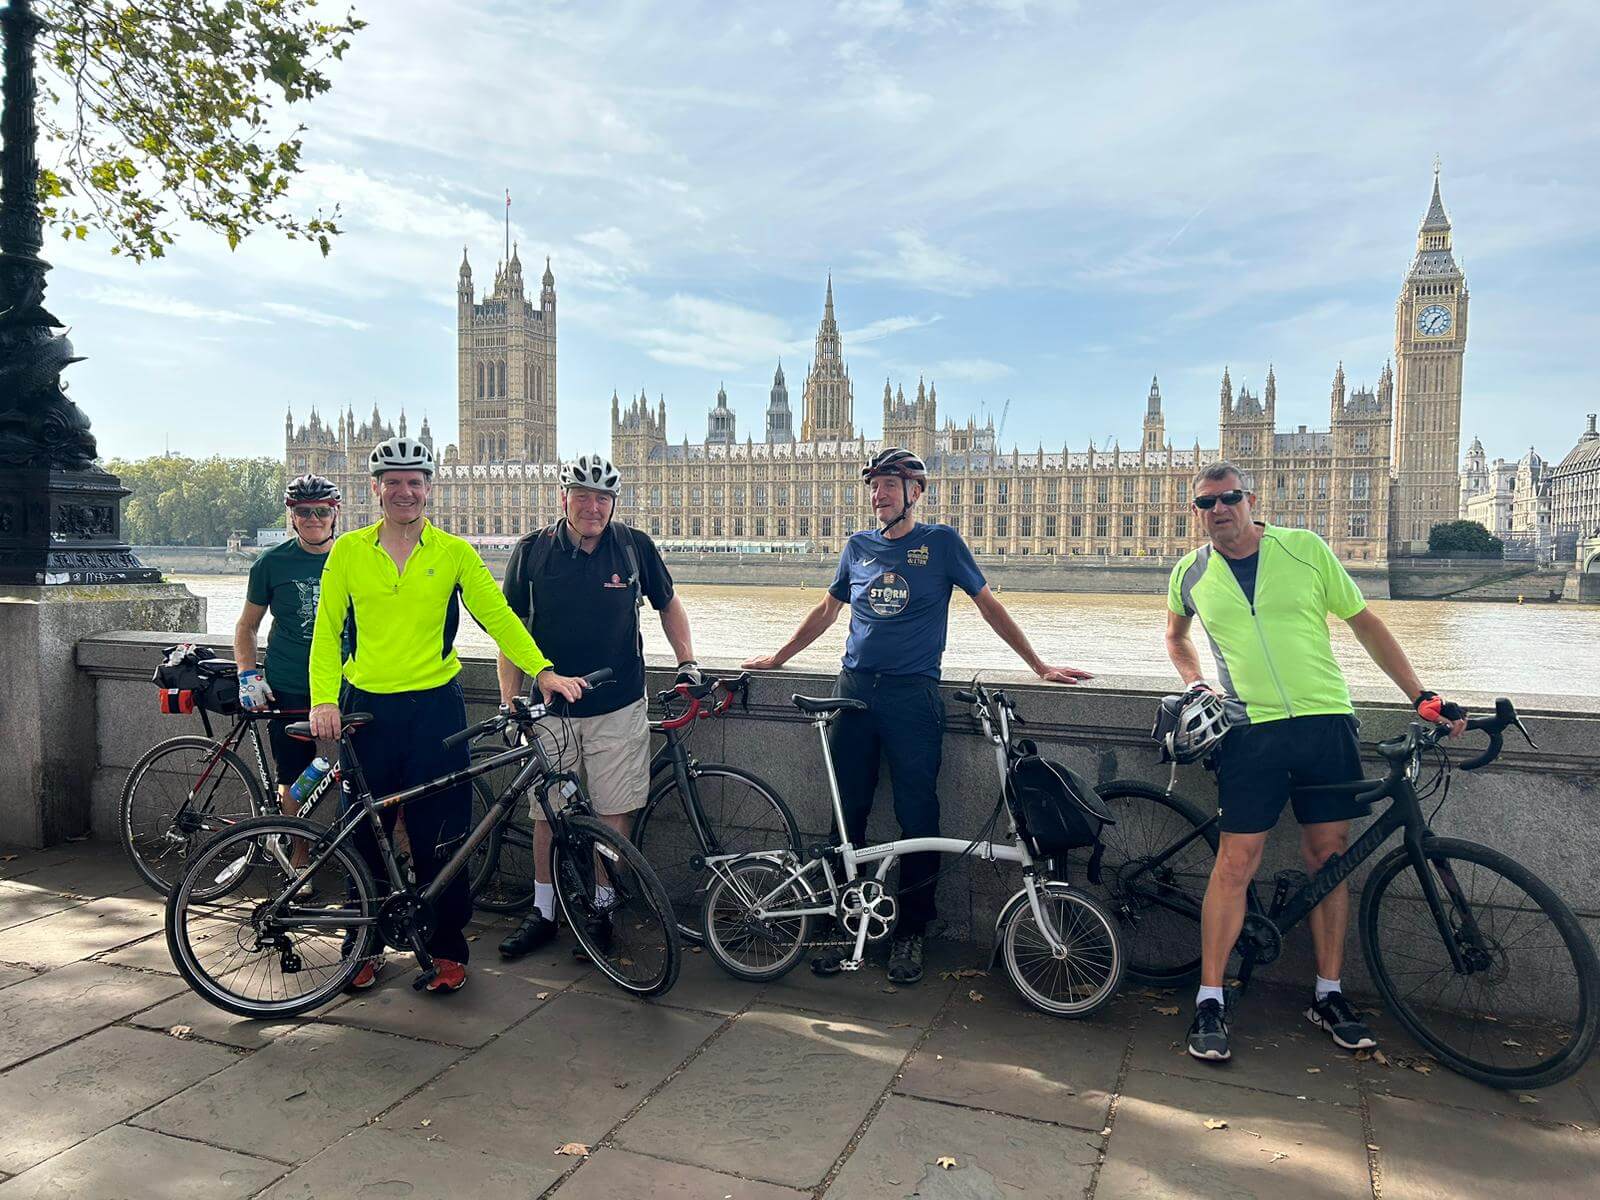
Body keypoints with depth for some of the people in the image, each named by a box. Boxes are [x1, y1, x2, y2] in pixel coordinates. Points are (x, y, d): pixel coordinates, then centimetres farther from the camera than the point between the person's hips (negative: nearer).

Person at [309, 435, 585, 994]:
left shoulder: (454, 552, 2)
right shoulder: (347, 552, 4)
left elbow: (497, 614, -3)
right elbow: (327, 631, 4)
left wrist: (542, 669, -15)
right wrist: (324, 700, -8)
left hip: (436, 707, -1)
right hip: (366, 707, 1)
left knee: (440, 838, 4)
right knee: (364, 835, 11)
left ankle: (447, 948, 20)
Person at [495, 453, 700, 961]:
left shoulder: (635, 547, -2)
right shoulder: (532, 551, -2)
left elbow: (667, 603, 13)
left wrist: (687, 661, 4)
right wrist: (509, 703, -2)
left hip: (618, 708, 0)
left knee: (614, 814, 4)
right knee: (547, 814, 9)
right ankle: (543, 911, 25)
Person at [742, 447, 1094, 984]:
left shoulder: (941, 542, 3)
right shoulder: (858, 546, 12)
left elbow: (988, 604, 6)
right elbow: (828, 608, 23)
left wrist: (1040, 666, 5)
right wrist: (777, 658, 25)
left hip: (912, 695, -3)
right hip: (854, 689, 3)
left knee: (918, 817, 1)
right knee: (847, 815, 6)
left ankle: (910, 933, 15)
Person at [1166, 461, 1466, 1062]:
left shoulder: (1307, 550, 0)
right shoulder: (1190, 574, 4)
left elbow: (1366, 624, 6)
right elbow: (1176, 634, 26)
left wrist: (1422, 696, 3)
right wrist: (1195, 681, 10)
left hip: (1326, 723, 1)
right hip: (1251, 731, -1)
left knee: (1329, 855, 7)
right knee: (1236, 862, -4)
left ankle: (1329, 994, 23)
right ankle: (1209, 1000, 6)